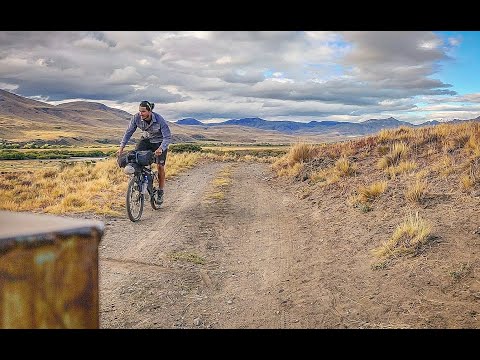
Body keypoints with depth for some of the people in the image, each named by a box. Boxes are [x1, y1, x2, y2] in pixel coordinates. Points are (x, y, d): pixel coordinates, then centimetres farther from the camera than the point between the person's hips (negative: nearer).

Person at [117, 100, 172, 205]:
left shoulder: (159, 120, -32)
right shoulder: (136, 118, -22)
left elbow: (168, 137, -31)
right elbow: (129, 132, -11)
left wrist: (160, 149, -49)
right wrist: (121, 147, -21)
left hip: (159, 142, -3)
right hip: (146, 139, 4)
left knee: (160, 166, -9)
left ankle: (160, 193, 7)